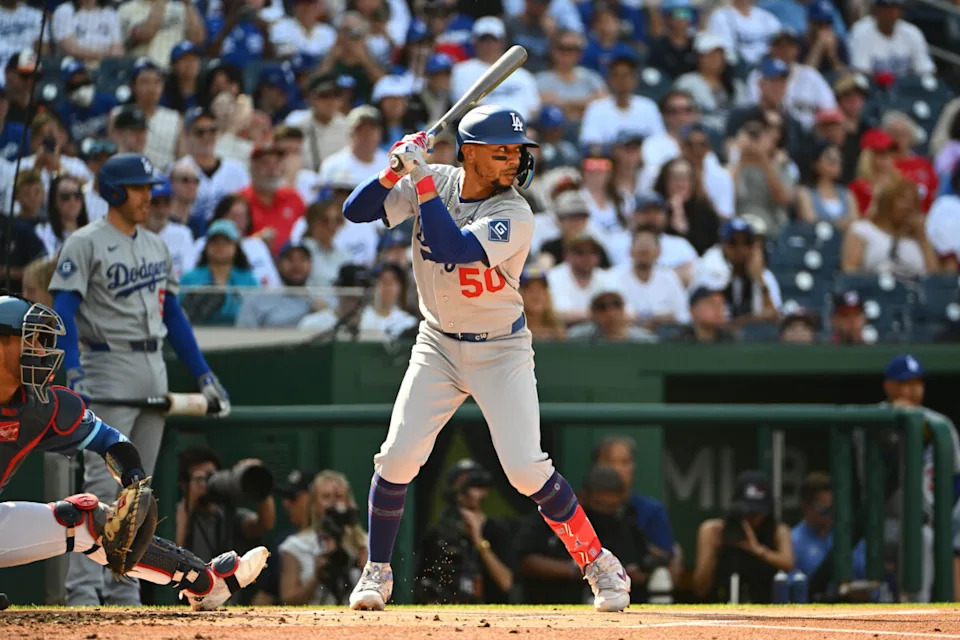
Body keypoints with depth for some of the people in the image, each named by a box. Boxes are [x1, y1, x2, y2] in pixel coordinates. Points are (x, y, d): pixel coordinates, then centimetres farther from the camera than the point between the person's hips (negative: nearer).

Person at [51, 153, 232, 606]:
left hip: (155, 367, 7)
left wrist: (203, 377, 13)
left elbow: (173, 314, 19)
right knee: (102, 484, -14)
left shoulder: (156, 246, 16)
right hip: (109, 368, -7)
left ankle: (123, 594, 11)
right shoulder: (85, 244, -5)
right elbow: (64, 310, -13)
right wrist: (74, 373, -26)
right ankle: (82, 589, -15)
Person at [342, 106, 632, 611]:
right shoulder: (434, 182, -7)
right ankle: (376, 574, 12)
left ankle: (600, 566, 1)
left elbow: (448, 248, -34)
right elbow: (356, 210, -8)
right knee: (397, 457, -7)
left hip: (501, 350, -4)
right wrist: (397, 171, -24)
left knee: (526, 468, -14)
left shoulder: (515, 217, -21)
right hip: (437, 346, 4)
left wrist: (423, 179, -30)